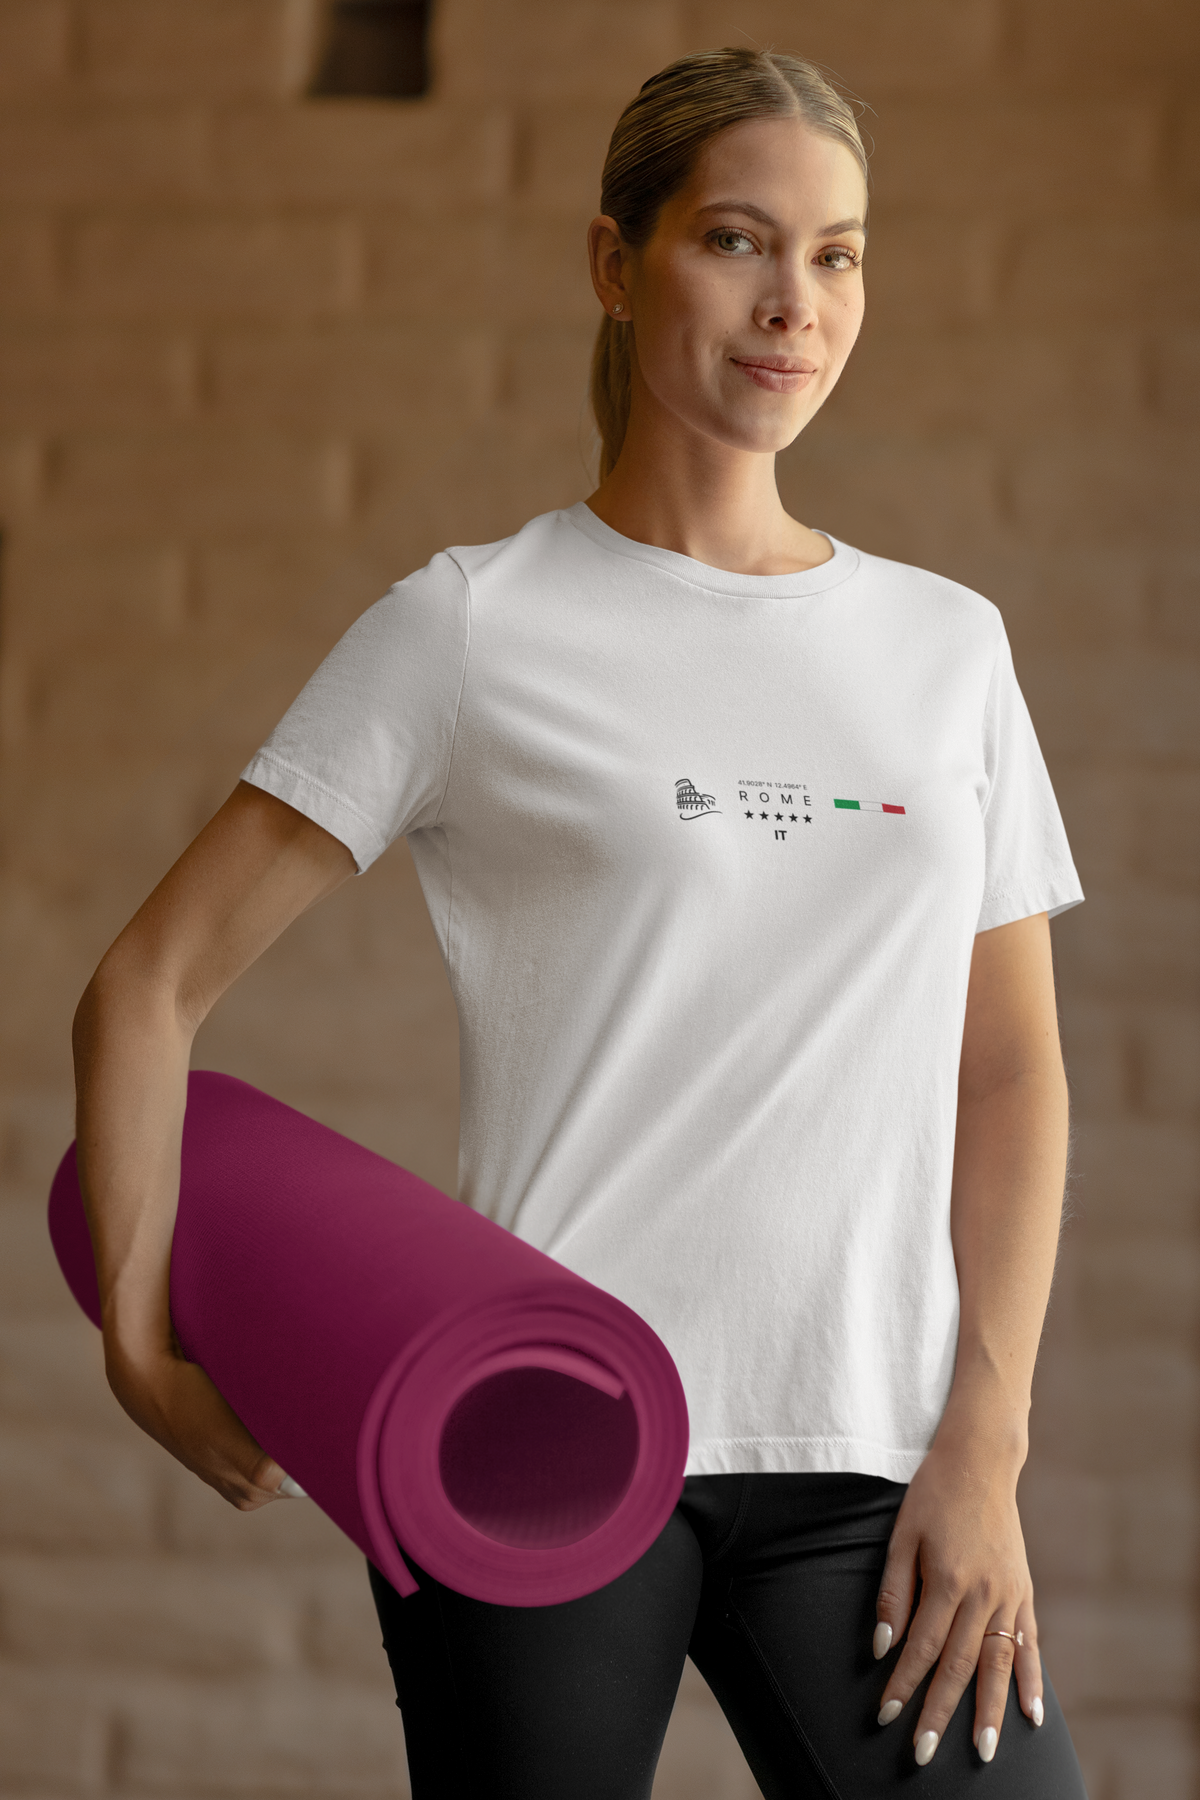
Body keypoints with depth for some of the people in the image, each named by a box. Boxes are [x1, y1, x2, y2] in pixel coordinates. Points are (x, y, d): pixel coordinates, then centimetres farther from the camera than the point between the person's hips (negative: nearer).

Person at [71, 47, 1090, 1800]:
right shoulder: (473, 626, 1)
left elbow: (1010, 1067, 12)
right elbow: (146, 987, 3)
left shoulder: (946, 640, 12)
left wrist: (984, 1441, 3)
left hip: (865, 1457, 3)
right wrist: (144, 1347, -5)